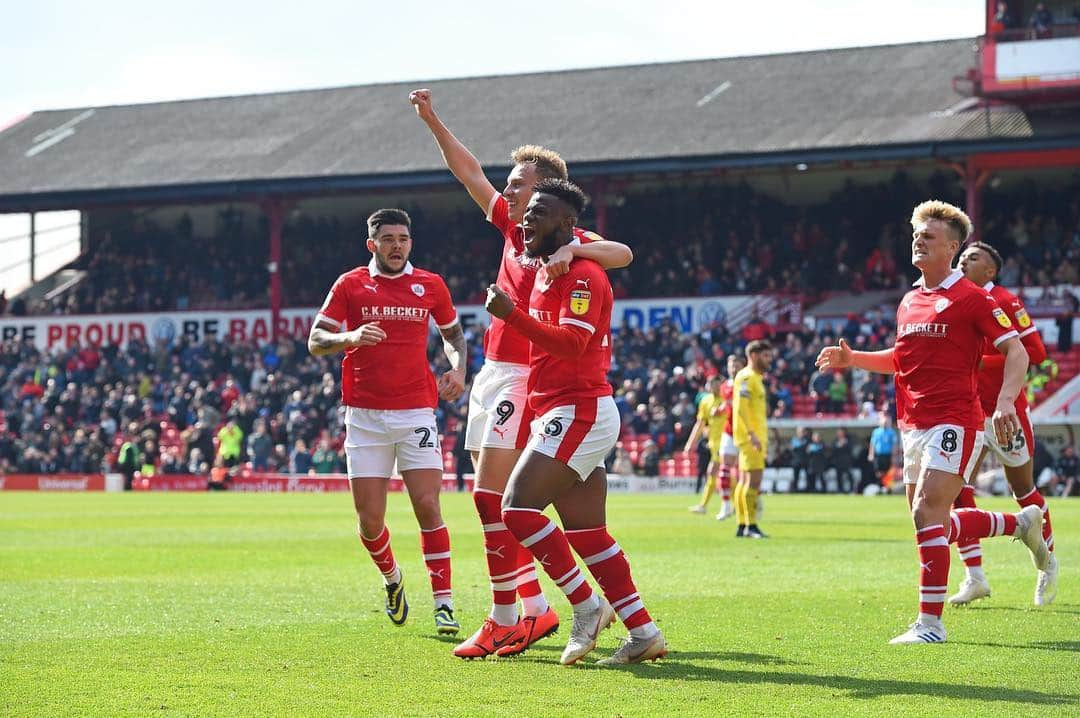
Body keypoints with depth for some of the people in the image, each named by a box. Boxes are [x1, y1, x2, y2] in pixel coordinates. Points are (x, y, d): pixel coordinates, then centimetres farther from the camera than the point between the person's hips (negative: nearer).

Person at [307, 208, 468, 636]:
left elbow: (453, 333, 23)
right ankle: (392, 580, 29)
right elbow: (315, 342, 1)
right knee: (369, 519, -1)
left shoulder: (430, 285, 8)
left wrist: (458, 368, 3)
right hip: (364, 415, 0)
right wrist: (352, 337, -18)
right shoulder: (350, 284, 4)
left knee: (427, 506, -11)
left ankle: (443, 605, -7)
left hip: (416, 411, 0)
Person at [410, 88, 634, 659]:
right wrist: (432, 121, 19)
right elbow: (470, 174, 21)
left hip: (525, 377, -9)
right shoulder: (513, 227, 12)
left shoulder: (568, 241, -10)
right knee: (492, 496, 9)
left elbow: (622, 254, -27)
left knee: (491, 493, -13)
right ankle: (536, 610, 14)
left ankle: (504, 619, -10)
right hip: (493, 372, 9)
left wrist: (572, 249, -42)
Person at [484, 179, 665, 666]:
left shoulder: (582, 275, -13)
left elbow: (573, 343, -27)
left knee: (518, 508, -16)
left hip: (578, 413, -10)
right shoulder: (546, 274, 19)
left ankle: (587, 607, -9)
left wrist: (511, 315, -34)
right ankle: (643, 632, 7)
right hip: (562, 415, 10)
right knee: (587, 533, 7)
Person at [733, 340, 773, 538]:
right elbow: (741, 407, -21)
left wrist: (762, 438, 24)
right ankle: (751, 526, -14)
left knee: (745, 480, 10)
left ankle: (742, 526, 12)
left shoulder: (756, 378, 20)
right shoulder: (746, 377, -11)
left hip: (755, 437, 10)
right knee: (754, 479, -13)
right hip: (750, 437, -10)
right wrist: (752, 434, -27)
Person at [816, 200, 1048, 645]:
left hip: (954, 422, -8)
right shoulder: (909, 302, 15)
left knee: (927, 515, -17)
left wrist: (1005, 401, -23)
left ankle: (930, 624, -13)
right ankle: (1022, 524, 35)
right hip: (913, 426, 8)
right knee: (934, 524, 13)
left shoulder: (971, 298, -7)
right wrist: (852, 359, 14)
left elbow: (1015, 350, -9)